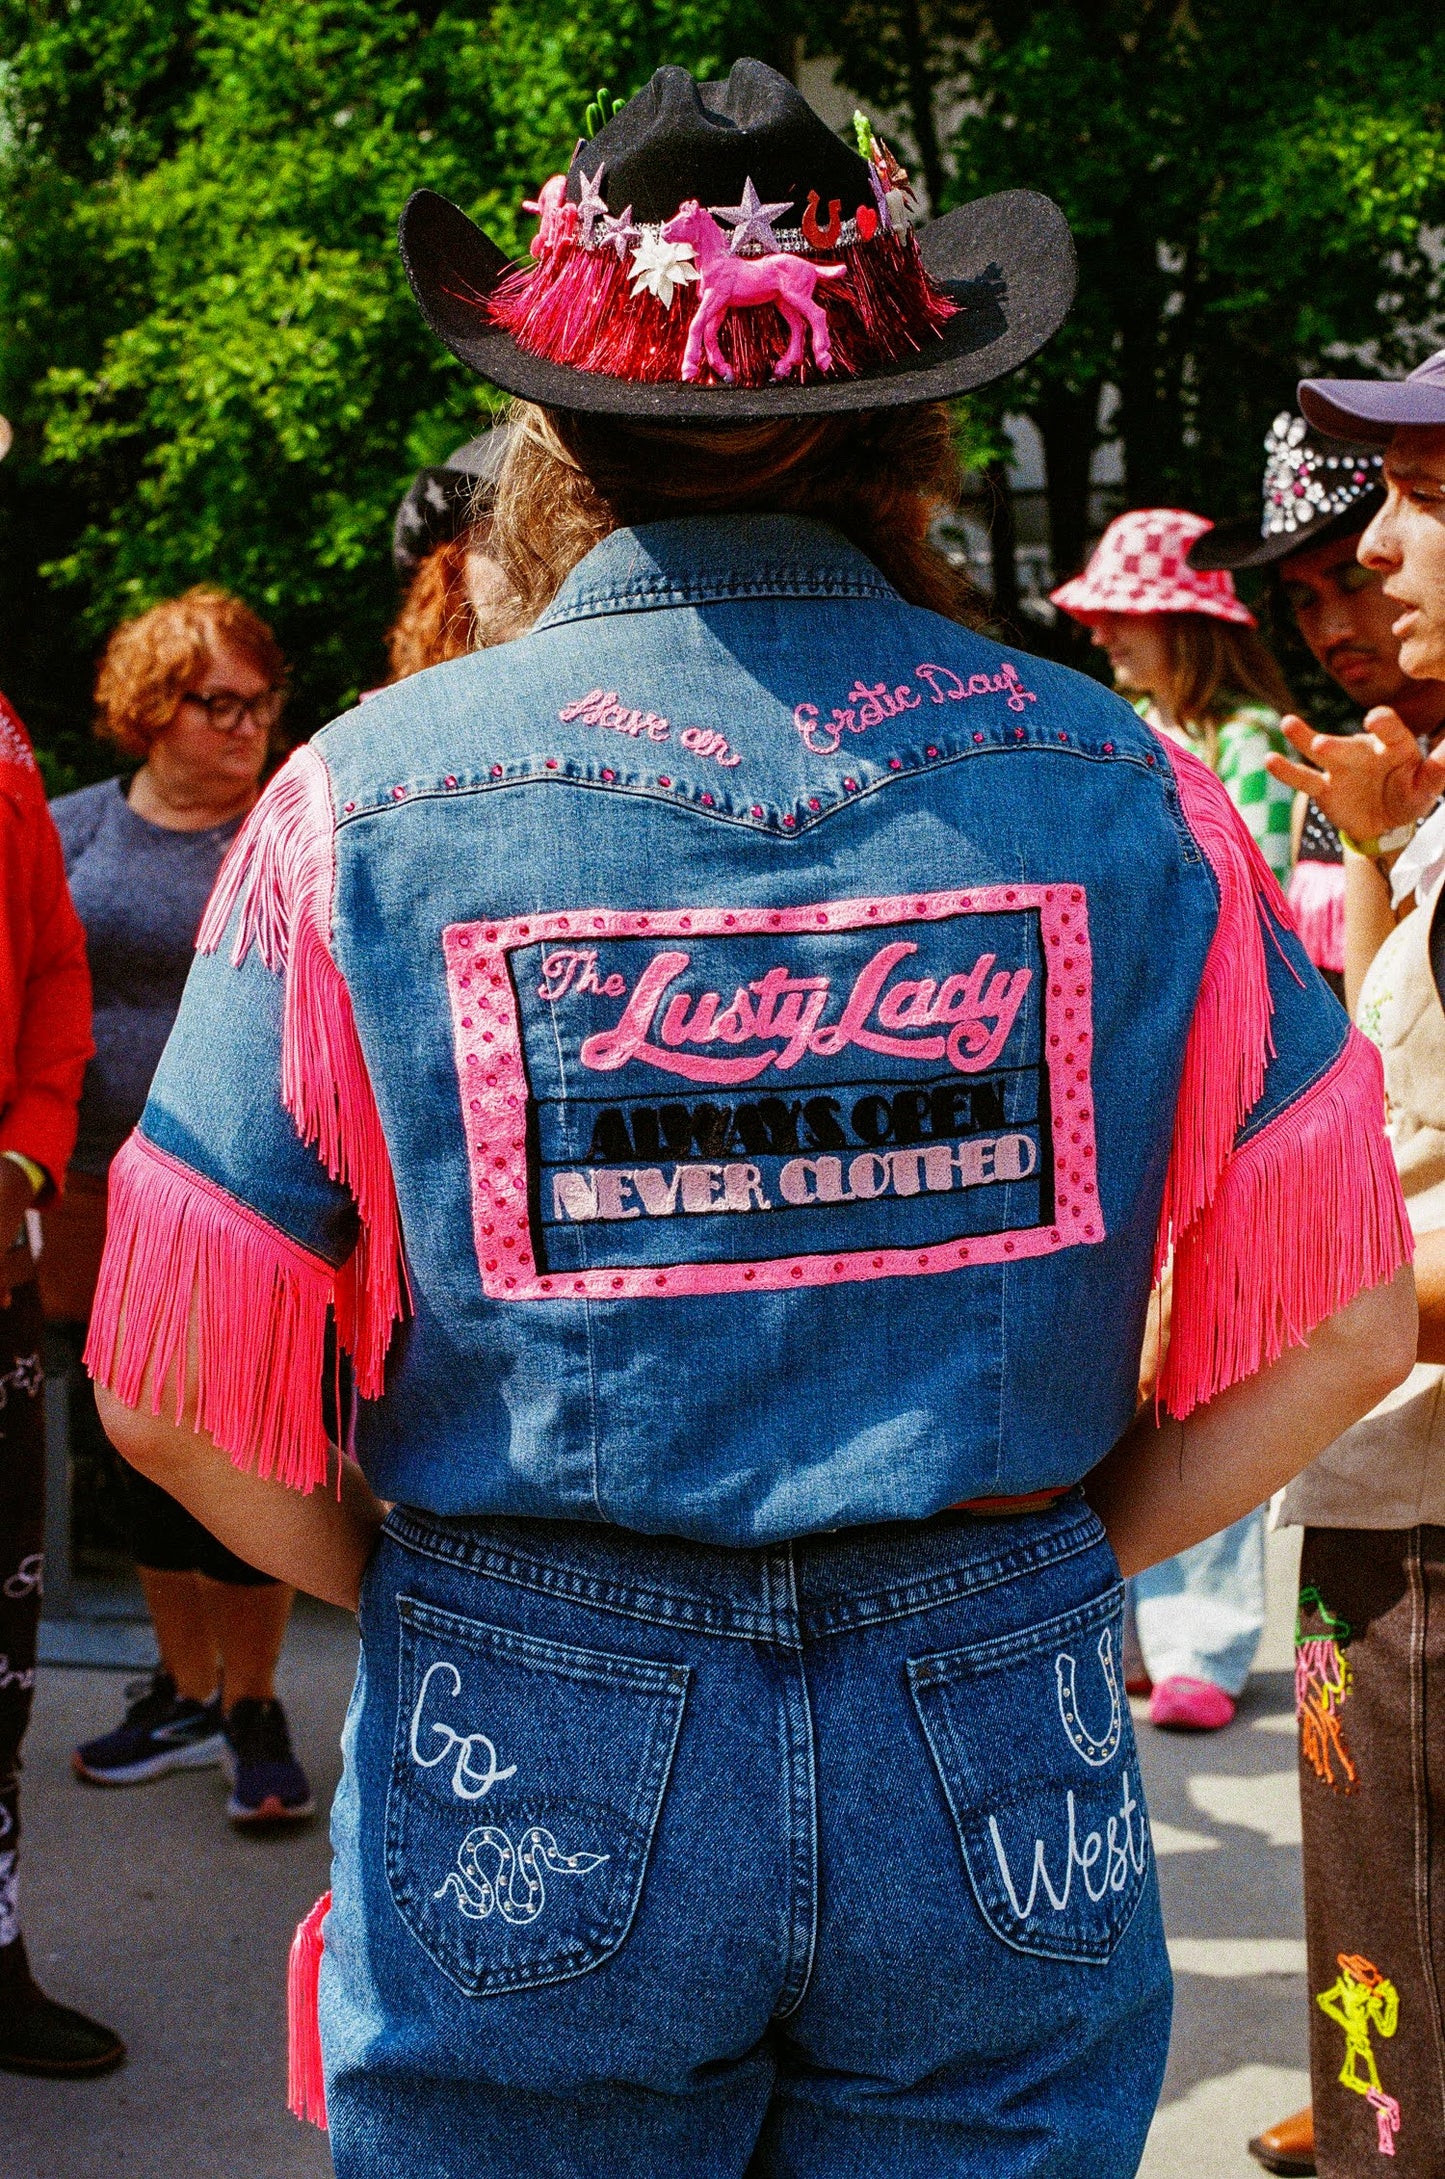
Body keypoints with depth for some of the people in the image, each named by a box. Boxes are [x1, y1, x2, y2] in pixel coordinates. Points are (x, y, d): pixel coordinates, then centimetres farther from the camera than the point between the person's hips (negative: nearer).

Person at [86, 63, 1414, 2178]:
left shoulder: (365, 800, -7)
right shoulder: (1118, 788, -3)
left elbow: (177, 1394, -7)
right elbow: (1338, 1318, -1)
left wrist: (429, 1593, 7)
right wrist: (1054, 1568, 8)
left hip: (530, 1777, -1)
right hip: (1003, 1772, 1)